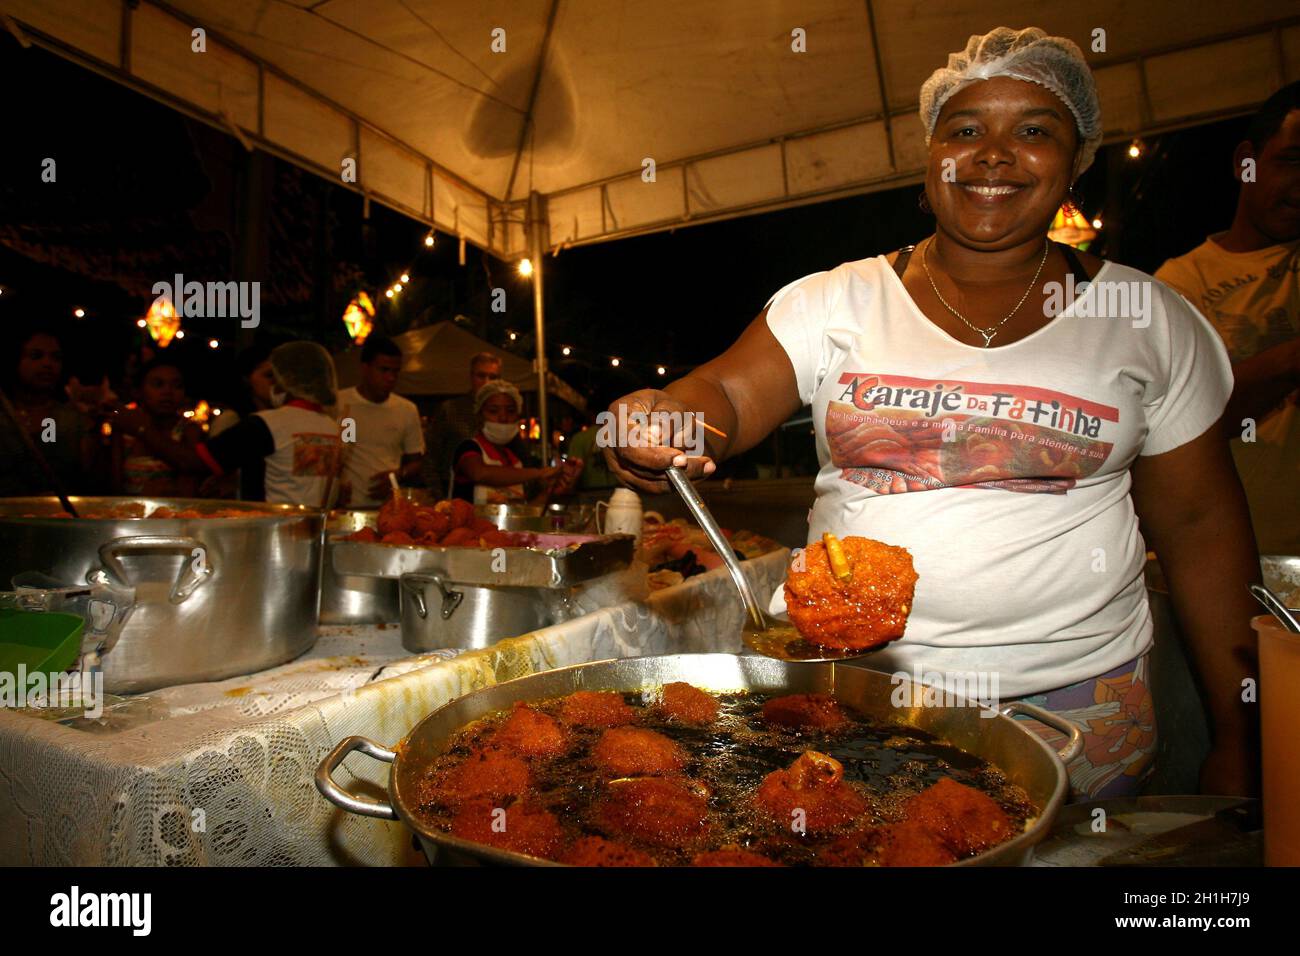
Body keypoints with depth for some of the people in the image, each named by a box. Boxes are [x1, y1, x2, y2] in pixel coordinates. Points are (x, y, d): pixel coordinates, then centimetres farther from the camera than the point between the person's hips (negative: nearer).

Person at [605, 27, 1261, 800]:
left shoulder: (1150, 320, 2)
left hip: (1075, 695, 1)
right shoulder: (836, 300, 1)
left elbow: (1200, 525, 4)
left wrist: (1239, 737, 3)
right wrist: (660, 421, -35)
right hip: (845, 672, 0)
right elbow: (729, 395, -11)